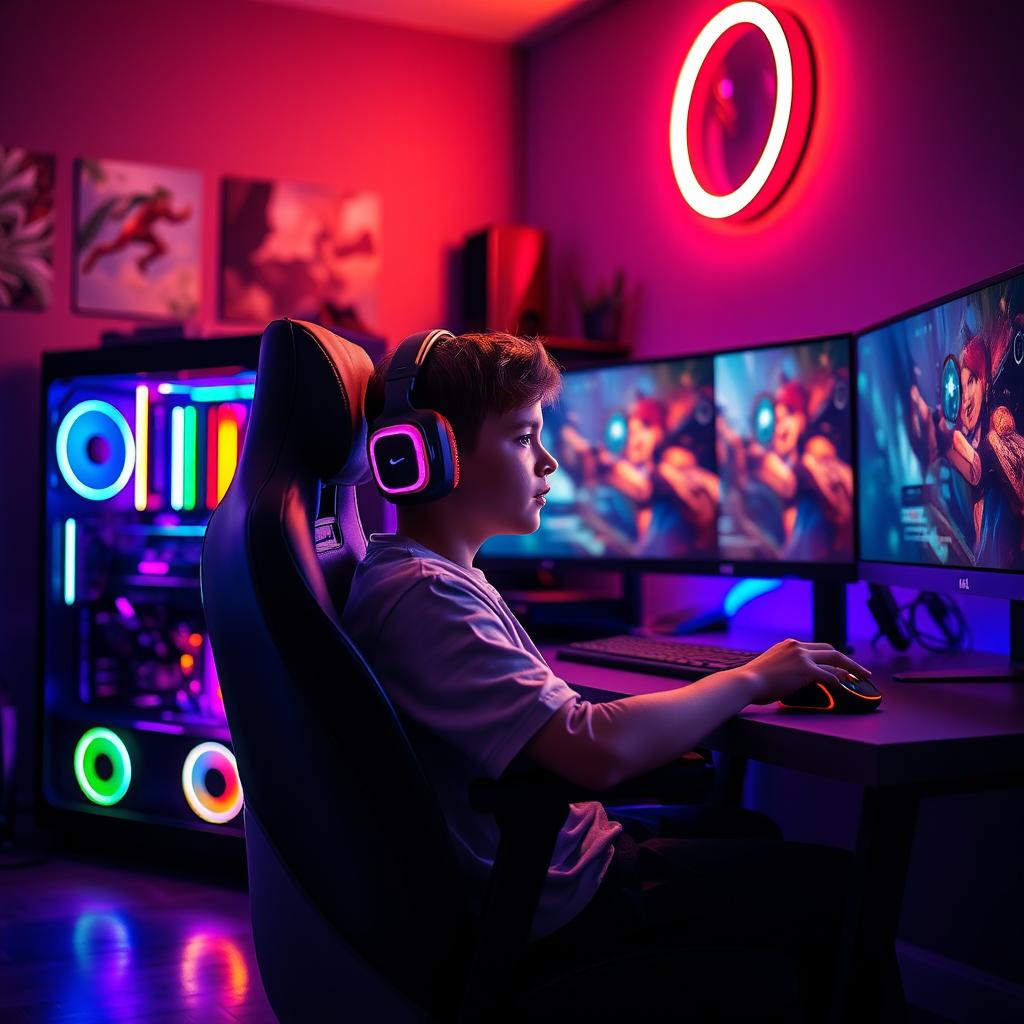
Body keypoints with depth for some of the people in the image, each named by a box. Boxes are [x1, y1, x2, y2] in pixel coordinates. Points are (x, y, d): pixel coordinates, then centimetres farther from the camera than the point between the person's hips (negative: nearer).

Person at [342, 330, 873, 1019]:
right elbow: (598, 750, -33)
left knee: (748, 830, 26)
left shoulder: (437, 575, 8)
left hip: (544, 848, 10)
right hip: (554, 898, -10)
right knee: (840, 885, -4)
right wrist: (750, 679, -18)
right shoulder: (423, 595, -25)